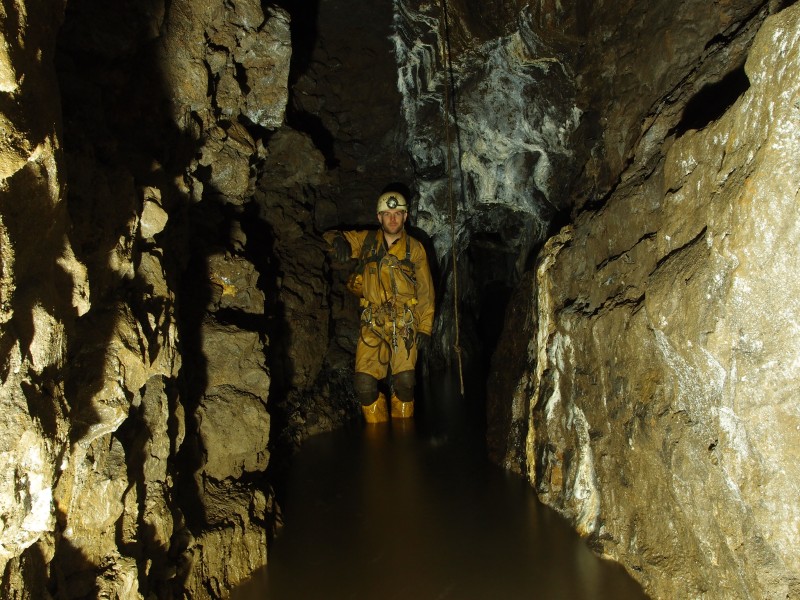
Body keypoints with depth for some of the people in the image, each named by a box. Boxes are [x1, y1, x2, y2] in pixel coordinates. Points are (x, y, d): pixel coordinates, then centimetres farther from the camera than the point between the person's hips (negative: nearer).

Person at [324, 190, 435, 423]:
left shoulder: (415, 249, 6)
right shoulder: (366, 241, 9)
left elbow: (425, 292, 7)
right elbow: (329, 236, 16)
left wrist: (425, 329, 0)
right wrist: (338, 240, -9)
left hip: (405, 325, -1)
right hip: (373, 324, 1)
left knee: (404, 384, -9)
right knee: (364, 384, -8)